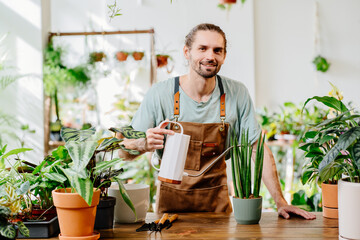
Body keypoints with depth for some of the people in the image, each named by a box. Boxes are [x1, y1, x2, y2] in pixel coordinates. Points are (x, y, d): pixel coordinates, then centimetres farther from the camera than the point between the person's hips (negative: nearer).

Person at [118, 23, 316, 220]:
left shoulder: (237, 94, -8)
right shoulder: (160, 94, -12)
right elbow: (123, 151, -9)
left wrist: (280, 202, -9)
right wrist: (144, 144, -31)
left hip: (217, 201, 1)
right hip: (171, 201, -1)